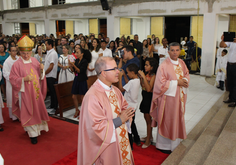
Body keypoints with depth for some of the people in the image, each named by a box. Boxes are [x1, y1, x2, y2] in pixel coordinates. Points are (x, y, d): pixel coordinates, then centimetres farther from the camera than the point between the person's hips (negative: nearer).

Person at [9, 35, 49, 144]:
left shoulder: (34, 61, 3)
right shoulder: (17, 64, -11)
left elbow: (40, 75, 11)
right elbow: (13, 79, -11)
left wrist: (41, 70, -11)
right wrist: (24, 79, -27)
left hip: (36, 91, 5)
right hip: (25, 93, -4)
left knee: (37, 109, 16)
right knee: (28, 112, 3)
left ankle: (38, 126, 38)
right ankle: (33, 133, 14)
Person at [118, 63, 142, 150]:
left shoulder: (132, 82, -26)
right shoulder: (138, 80, 1)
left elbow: (121, 89, -20)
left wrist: (120, 77, -14)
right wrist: (124, 75, 12)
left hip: (129, 107, -9)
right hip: (133, 106, 9)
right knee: (132, 123, 25)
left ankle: (130, 145, 15)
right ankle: (137, 140, 37)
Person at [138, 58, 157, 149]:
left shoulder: (153, 76, -18)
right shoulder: (146, 74, 4)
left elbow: (149, 89, -28)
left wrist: (144, 77, -27)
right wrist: (140, 77, -3)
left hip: (149, 98, -8)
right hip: (145, 98, 8)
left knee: (148, 120, 4)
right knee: (147, 118, 18)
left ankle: (148, 140, 18)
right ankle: (150, 136, 35)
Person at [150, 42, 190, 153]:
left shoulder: (181, 63, 5)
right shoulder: (164, 65, -16)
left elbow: (186, 74, 15)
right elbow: (161, 83, -19)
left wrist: (184, 80, -8)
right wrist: (176, 83, -19)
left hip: (180, 96, 7)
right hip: (168, 97, -7)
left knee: (177, 118, 17)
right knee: (167, 120, 3)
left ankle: (175, 141, 34)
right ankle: (164, 145, 21)